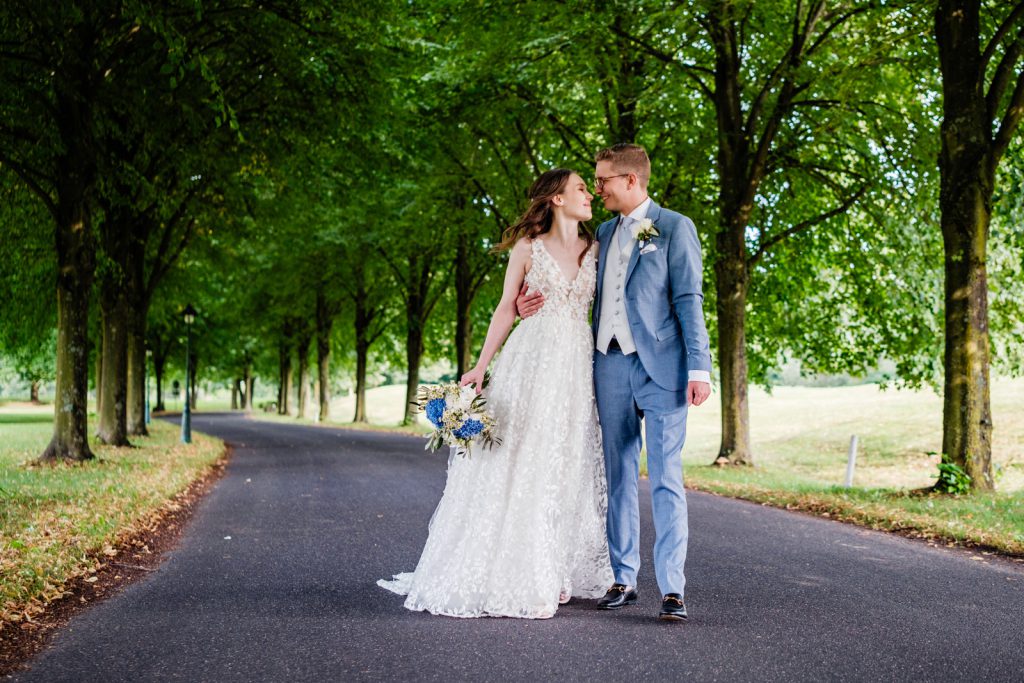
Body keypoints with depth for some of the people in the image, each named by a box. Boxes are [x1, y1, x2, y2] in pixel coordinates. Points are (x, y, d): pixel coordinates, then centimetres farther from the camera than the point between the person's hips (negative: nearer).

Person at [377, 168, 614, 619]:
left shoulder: (594, 250, 12)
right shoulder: (527, 248, 3)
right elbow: (506, 309, 2)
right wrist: (481, 367, -4)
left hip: (578, 367, 4)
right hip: (532, 363, -4)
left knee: (568, 469, 5)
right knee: (516, 466, -5)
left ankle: (552, 572, 13)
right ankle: (504, 575, 0)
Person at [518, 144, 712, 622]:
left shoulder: (674, 228, -1)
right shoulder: (604, 233, 18)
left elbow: (689, 301, -6)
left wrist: (698, 368, -13)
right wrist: (543, 302, 2)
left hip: (660, 367, -6)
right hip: (611, 366, 6)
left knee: (666, 479, -8)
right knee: (619, 478, 9)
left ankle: (672, 589, -6)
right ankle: (623, 579, 17)